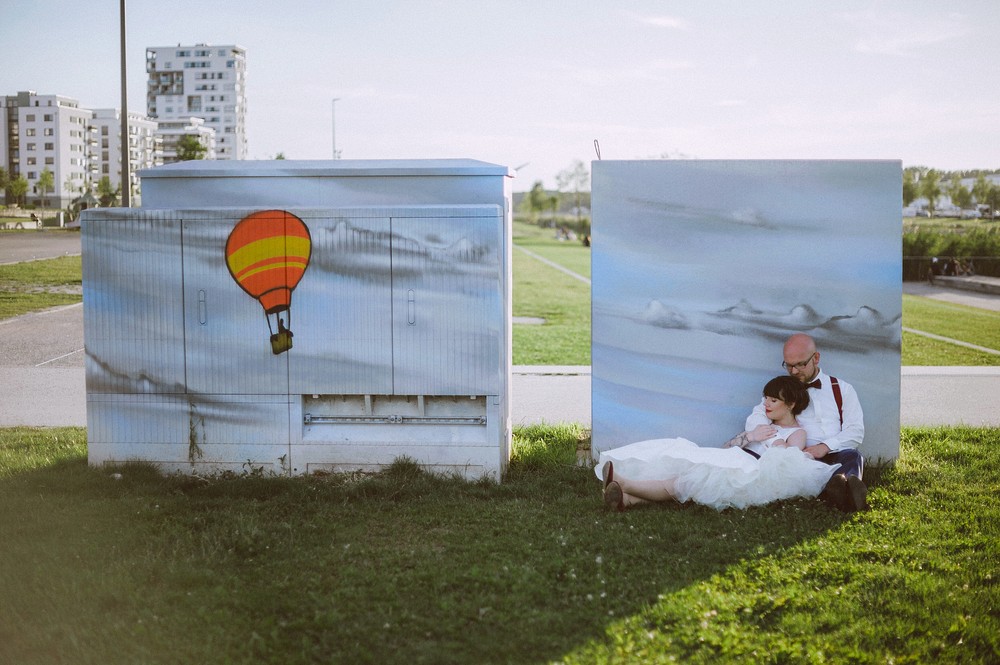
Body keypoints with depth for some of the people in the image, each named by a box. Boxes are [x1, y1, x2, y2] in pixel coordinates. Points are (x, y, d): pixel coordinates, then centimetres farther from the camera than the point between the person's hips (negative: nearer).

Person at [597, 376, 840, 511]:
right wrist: (749, 436, 7)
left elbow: (781, 465, -6)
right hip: (730, 462, 7)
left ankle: (625, 484, -44)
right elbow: (725, 447, 20)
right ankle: (628, 498, -47)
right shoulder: (763, 425, 34)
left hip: (748, 472, -7)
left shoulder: (797, 433, 13)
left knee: (692, 479, -29)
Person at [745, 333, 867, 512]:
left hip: (838, 457, 1)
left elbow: (856, 431, 10)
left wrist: (825, 446, -10)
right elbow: (755, 419, 5)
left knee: (852, 456, -34)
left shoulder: (842, 389, 21)